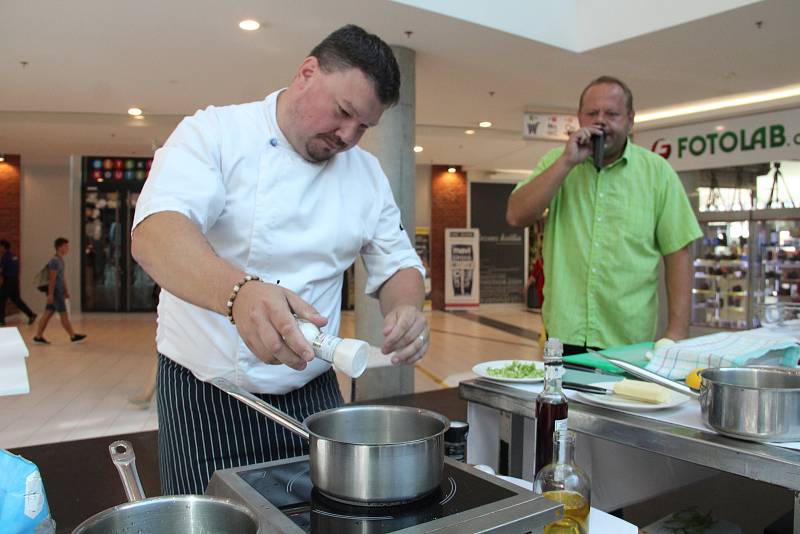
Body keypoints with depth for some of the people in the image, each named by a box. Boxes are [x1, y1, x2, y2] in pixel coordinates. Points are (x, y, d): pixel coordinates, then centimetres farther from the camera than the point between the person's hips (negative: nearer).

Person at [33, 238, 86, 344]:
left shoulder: (61, 260, 13)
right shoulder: (55, 261, -16)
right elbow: (52, 279, -19)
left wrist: (66, 291, 21)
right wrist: (50, 294, -21)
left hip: (59, 291, 9)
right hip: (55, 292, -9)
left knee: (47, 314, 10)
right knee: (64, 315, -1)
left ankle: (38, 337, 14)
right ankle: (73, 336, 7)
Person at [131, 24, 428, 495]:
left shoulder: (367, 172, 4)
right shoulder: (215, 133, -11)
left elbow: (397, 264, 7)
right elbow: (155, 232, -27)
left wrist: (406, 309, -17)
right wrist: (237, 292, -47)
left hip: (313, 394, 4)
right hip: (206, 398, -3)